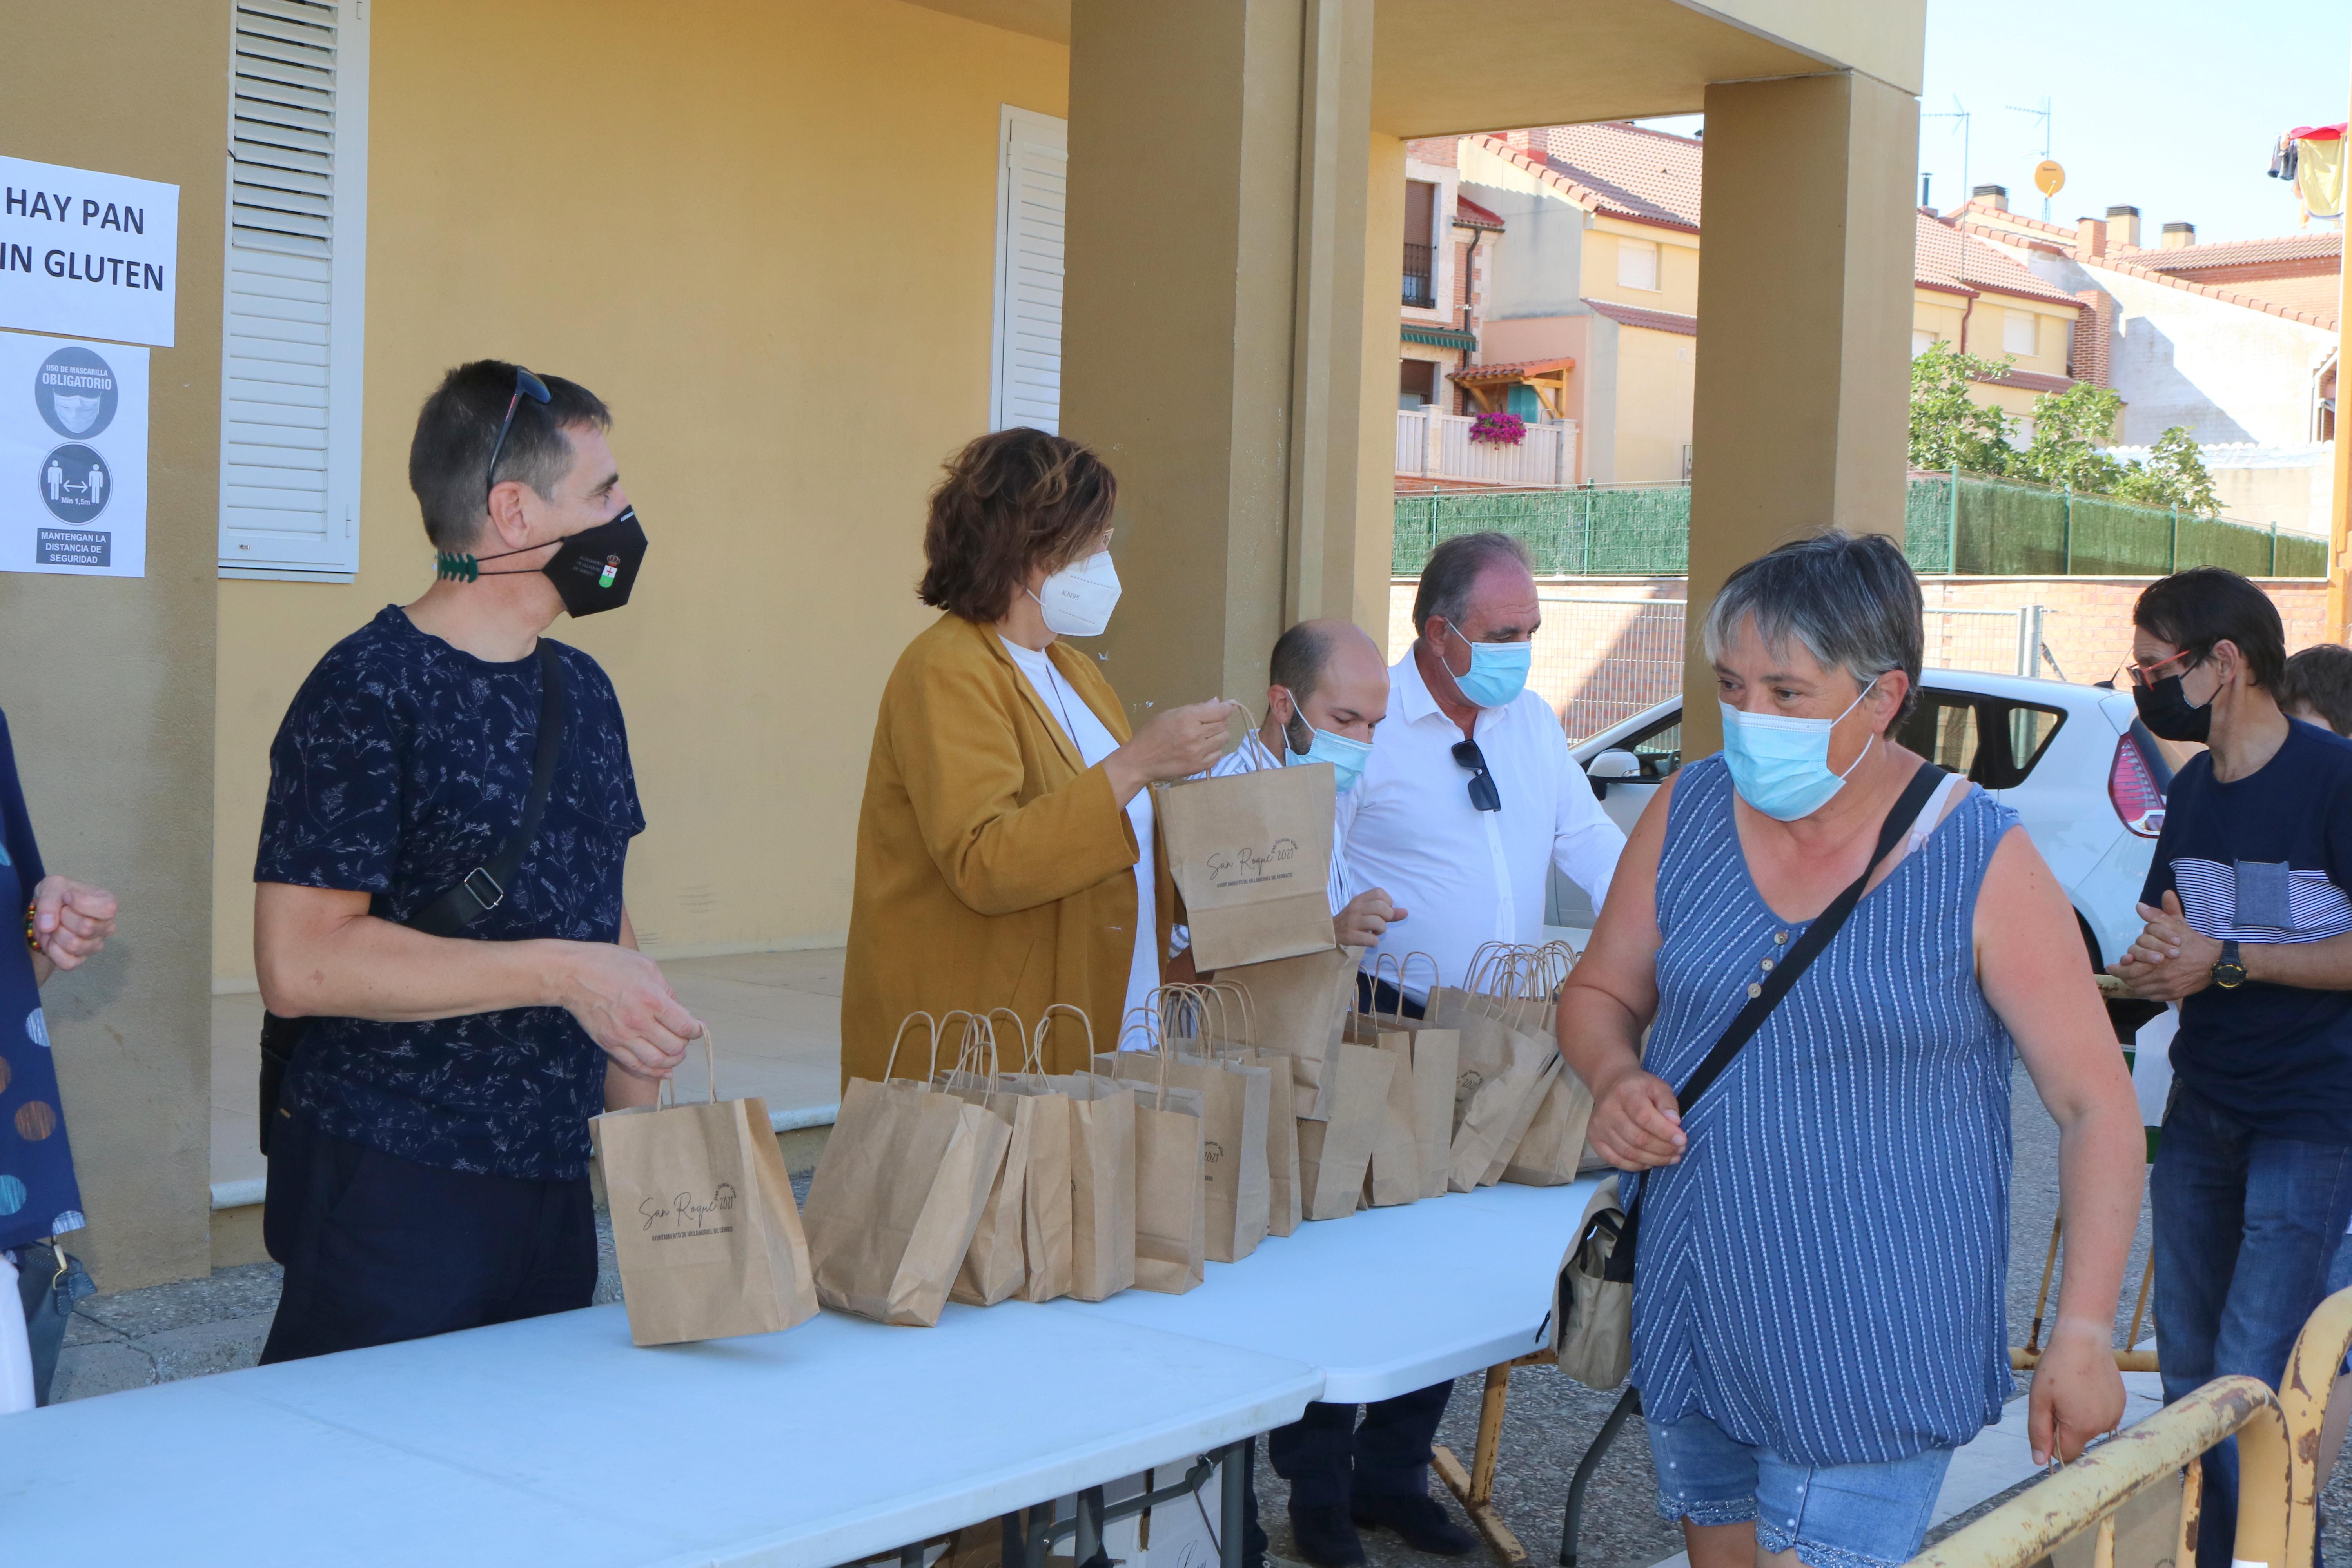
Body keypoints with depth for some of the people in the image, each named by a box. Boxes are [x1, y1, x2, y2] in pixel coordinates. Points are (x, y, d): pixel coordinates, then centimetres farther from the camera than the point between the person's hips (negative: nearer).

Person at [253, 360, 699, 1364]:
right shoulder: (369, 693, -11)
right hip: (392, 1195, -7)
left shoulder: (581, 690, 13)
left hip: (555, 1185, 7)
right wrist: (562, 974, -19)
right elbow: (300, 963, -19)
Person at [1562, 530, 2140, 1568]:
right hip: (1694, 1315, 5)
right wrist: (1617, 1082, -8)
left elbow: (2097, 1104, -6)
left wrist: (2082, 1334, -11)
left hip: (1875, 1349, -5)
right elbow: (1599, 995, 15)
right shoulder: (1689, 812, 2)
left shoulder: (1982, 865, -10)